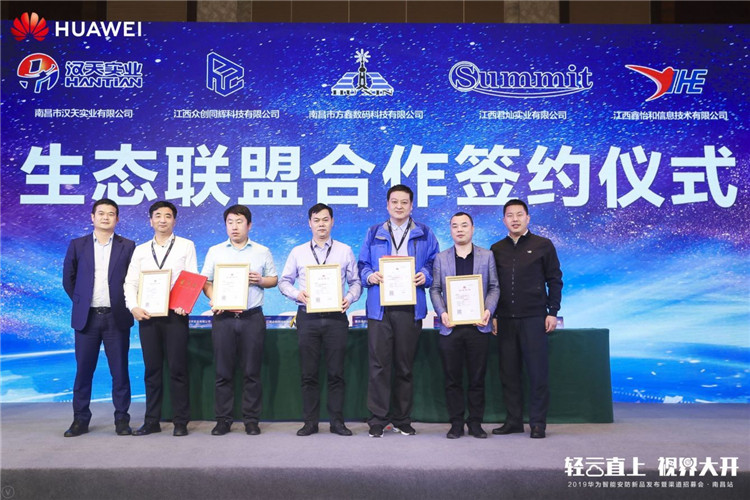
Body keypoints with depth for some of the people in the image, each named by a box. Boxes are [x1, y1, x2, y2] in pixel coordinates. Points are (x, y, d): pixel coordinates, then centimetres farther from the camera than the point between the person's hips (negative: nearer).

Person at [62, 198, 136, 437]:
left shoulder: (127, 246, 3)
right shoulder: (77, 245, 7)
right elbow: (68, 278, 13)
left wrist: (124, 303, 3)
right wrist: (81, 302, 11)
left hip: (116, 317, -1)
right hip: (87, 317, 1)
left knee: (120, 371, 2)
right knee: (83, 370, 5)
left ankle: (122, 419, 11)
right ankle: (80, 419, 15)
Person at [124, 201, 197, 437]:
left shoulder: (186, 246, 7)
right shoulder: (140, 250, 14)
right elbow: (130, 282, 8)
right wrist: (133, 307, -9)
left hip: (175, 314, -3)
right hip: (147, 315, 3)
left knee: (177, 369, -2)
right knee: (152, 369, 7)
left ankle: (181, 422, 7)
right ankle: (152, 421, 16)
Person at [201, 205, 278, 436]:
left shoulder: (262, 252, 10)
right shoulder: (215, 251, 11)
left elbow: (273, 279, 13)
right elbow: (205, 282, 7)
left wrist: (261, 281, -9)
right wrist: (215, 300, -11)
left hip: (252, 317, 0)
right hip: (223, 317, 1)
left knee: (252, 371, 2)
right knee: (223, 371, 3)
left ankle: (251, 419, 11)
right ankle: (223, 419, 12)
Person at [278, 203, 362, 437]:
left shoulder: (345, 251, 9)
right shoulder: (298, 252, 10)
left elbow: (355, 282, 9)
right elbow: (284, 281, 12)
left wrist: (349, 298, -10)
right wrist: (297, 294, -7)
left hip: (336, 317, -1)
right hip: (308, 317, 1)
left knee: (336, 372, 2)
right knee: (309, 373, 4)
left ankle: (337, 421, 10)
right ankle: (310, 422, 12)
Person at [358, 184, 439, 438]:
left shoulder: (424, 234, 11)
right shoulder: (374, 234, 12)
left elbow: (434, 264, 10)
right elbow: (362, 265, 12)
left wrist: (425, 275, -10)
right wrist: (369, 276, -8)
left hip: (410, 308, 0)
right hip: (379, 307, 0)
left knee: (405, 366, 7)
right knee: (379, 364, -3)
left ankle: (402, 419, 18)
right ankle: (378, 419, 5)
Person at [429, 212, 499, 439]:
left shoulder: (487, 256, 8)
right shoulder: (441, 258, 9)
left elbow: (494, 287, 6)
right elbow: (435, 289, 6)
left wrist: (488, 310, -10)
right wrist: (442, 313, -9)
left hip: (478, 326, 0)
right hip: (450, 327, 0)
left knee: (477, 378, 5)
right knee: (452, 379, 5)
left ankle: (475, 423, 16)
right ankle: (456, 423, 14)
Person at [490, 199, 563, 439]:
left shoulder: (543, 245, 3)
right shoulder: (496, 249, 11)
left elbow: (555, 280, 3)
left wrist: (552, 312, -3)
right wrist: (492, 315, 8)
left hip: (534, 318, -3)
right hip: (505, 320, 3)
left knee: (537, 372, -1)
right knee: (509, 372, 6)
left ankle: (538, 423, 7)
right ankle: (513, 421, 15)